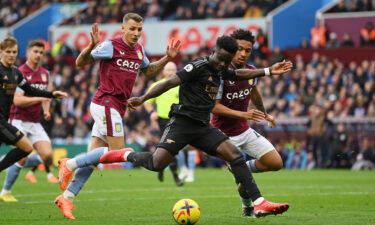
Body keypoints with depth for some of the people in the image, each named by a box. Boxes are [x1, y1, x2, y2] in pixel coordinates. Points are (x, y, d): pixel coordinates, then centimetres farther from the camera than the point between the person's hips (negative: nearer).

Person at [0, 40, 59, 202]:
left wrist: (46, 109, 6)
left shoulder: (45, 74, 11)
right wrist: (40, 98, -24)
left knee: (47, 155, -10)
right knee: (22, 157, -14)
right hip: (19, 121, -6)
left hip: (35, 123, 6)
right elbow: (18, 100, -20)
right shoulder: (20, 73, -11)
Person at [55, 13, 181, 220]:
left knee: (93, 158, 5)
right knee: (117, 151, -15)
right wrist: (92, 46, -28)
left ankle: (67, 197, 7)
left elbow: (148, 71, 31)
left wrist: (167, 59, 16)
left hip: (117, 107, 8)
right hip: (106, 103, -8)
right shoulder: (111, 46, -9)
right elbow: (80, 62, -9)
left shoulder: (139, 50, 13)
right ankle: (70, 164, -5)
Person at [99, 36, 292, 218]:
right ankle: (127, 155, 11)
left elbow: (240, 74, 37)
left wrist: (268, 71, 35)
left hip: (203, 127, 7)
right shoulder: (199, 66, -10)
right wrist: (143, 99, -24)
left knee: (235, 155, -8)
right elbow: (170, 83, -16)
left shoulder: (220, 71, 16)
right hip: (183, 122, -7)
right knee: (157, 163, -20)